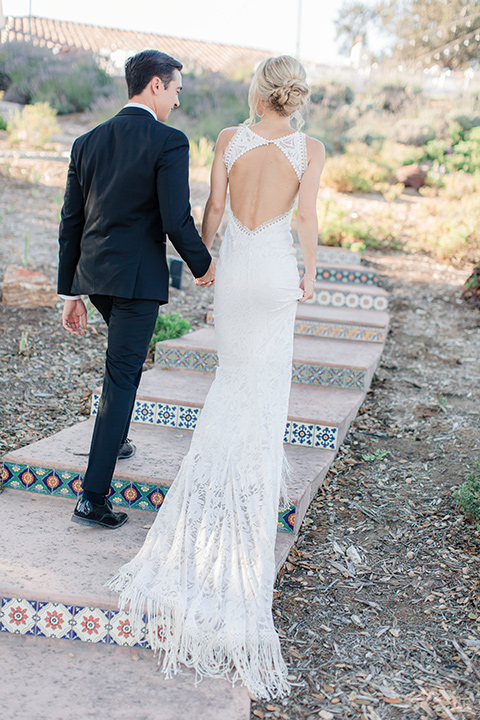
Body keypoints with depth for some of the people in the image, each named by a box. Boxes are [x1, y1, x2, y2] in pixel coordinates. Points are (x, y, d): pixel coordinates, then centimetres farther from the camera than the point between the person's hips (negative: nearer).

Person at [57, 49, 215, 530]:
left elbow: (70, 223, 8)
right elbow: (176, 219, -17)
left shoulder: (87, 142, 7)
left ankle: (115, 440, 43)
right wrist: (203, 265, 1)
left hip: (92, 273, 7)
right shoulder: (169, 142, -12)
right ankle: (93, 498, -1)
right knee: (121, 378, -2)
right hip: (137, 277, -7)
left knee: (126, 359, 31)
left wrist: (69, 291, 14)